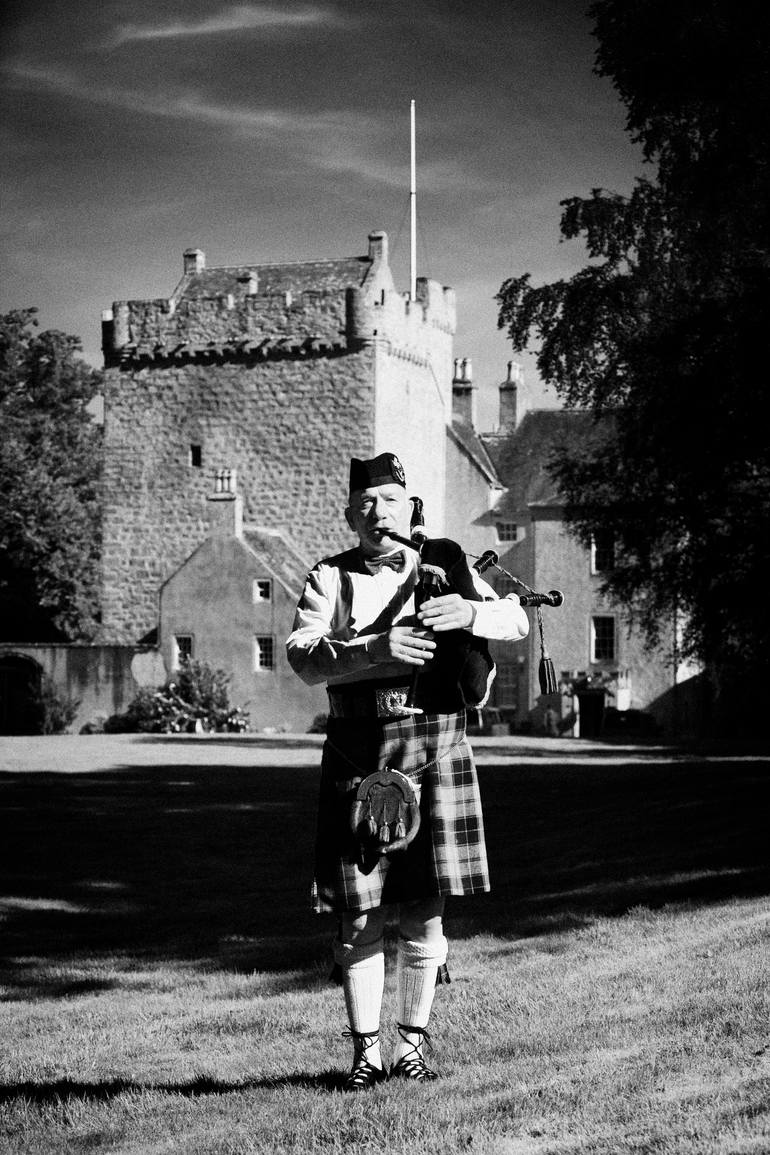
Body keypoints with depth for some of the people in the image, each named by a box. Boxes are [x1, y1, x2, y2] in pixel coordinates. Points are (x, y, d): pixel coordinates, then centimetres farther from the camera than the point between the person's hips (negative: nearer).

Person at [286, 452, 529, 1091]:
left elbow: (517, 622, 4)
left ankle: (413, 1039, 20)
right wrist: (377, 650, -24)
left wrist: (469, 612, -17)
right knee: (360, 913, 1)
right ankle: (366, 1049, 12)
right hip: (359, 755, -1)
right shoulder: (330, 579, 5)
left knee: (424, 911, 5)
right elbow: (304, 658, -9)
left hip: (435, 746, 1)